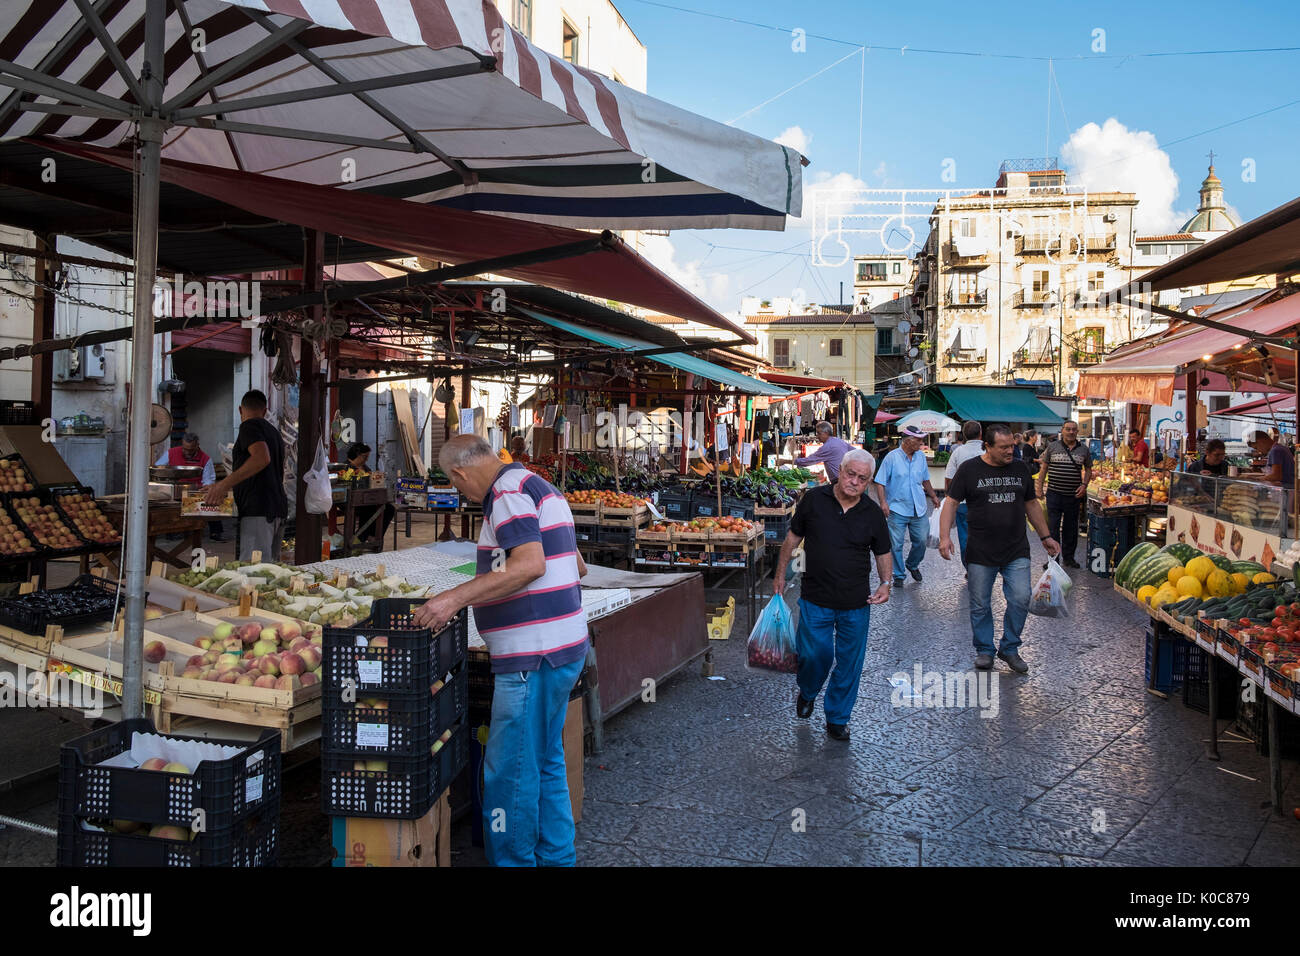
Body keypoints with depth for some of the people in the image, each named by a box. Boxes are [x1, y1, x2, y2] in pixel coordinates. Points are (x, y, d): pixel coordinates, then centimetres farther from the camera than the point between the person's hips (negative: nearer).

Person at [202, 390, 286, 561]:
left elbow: (262, 458, -21)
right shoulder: (274, 432, 24)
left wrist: (225, 483, -21)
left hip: (258, 509, -9)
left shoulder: (249, 426, -2)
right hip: (277, 508, 9)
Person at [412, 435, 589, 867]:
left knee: (509, 772, -1)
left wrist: (456, 597, -28)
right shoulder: (541, 486, 18)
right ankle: (555, 856, 29)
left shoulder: (508, 490, -13)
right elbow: (576, 565, 24)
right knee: (545, 763, 19)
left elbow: (530, 564, -27)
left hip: (534, 656, -11)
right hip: (563, 648, 11)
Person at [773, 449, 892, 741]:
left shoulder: (873, 513, 0)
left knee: (849, 662, 8)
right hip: (815, 599, -1)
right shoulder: (814, 499, -3)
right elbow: (793, 536, 7)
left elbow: (883, 552, 11)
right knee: (815, 654, 0)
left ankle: (837, 718, 27)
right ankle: (807, 693, 34)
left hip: (856, 603, 2)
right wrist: (780, 574, 7)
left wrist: (886, 583, -6)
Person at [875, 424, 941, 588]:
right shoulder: (892, 457, -9)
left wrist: (933, 496, 22)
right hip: (897, 509, -4)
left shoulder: (921, 456, 7)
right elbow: (880, 482, -8)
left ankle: (913, 565, 35)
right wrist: (883, 502, -17)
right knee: (896, 544, 0)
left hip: (918, 509, 4)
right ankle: (898, 575, 15)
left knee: (921, 541, 8)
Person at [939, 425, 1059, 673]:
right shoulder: (970, 469, -2)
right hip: (980, 553, -2)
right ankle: (984, 650, 22)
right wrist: (945, 536, -15)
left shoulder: (1020, 469, 9)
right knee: (980, 605, 5)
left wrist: (1045, 536, 19)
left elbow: (1032, 504, 19)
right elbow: (951, 503, -3)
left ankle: (1010, 648, 15)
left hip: (1016, 552, 3)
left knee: (1020, 600, -4)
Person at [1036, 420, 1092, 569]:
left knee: (1071, 528, 9)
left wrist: (1084, 485, -1)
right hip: (1054, 494, -2)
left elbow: (1088, 469, 15)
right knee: (1053, 527, -2)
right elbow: (1044, 468, 5)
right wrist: (1039, 488, 0)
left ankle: (1068, 557, 21)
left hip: (1073, 495, 2)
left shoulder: (1084, 449, 7)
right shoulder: (1052, 447, 2)